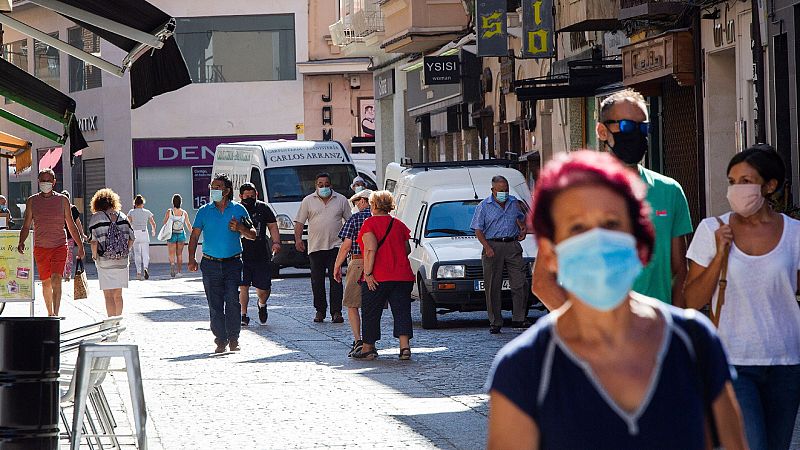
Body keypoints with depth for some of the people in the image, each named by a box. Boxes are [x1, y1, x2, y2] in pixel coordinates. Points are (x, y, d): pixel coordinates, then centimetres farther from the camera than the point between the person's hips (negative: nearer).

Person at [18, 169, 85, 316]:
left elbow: (71, 226, 8)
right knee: (45, 282, 9)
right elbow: (26, 226, 8)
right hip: (40, 247, 2)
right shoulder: (32, 201, 5)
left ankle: (56, 314, -24)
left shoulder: (62, 200, 2)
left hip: (59, 246, -2)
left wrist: (80, 246, 8)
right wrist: (21, 242, -10)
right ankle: (50, 314, 25)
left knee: (56, 280, -18)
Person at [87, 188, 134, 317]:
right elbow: (131, 239, 3)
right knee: (118, 295, 16)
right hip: (122, 262, 4)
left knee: (109, 295, -1)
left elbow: (94, 242, -14)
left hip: (105, 262, -4)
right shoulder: (122, 216, 4)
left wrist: (95, 256, 0)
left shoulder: (96, 218, -7)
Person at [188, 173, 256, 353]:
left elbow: (252, 234, 8)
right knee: (215, 303, 0)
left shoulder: (238, 210, 4)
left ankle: (233, 338, -3)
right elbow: (194, 236, 8)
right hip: (211, 264, 1)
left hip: (233, 263, -1)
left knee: (232, 300, -12)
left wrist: (240, 228, -12)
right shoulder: (204, 211, 6)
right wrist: (192, 259, -3)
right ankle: (221, 340, 8)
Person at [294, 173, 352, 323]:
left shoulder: (341, 200, 8)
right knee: (317, 281, 4)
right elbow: (299, 222, 4)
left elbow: (349, 221, 13)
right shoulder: (308, 201, 6)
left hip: (335, 246, -1)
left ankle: (336, 312, -10)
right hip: (315, 247, 1)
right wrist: (298, 239, -10)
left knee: (335, 280, -8)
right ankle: (320, 310, 15)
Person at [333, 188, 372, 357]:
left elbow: (346, 245, -6)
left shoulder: (355, 219, -4)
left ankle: (358, 340, -9)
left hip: (357, 264, -4)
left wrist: (337, 267, 3)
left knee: (352, 304, 3)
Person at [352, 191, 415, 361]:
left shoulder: (370, 223, -6)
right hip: (402, 275, 4)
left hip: (378, 277, -4)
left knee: (370, 313, 9)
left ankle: (368, 348, 15)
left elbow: (371, 249, -16)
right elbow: (407, 250, 14)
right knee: (402, 311, 3)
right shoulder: (399, 225, 11)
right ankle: (405, 347, -10)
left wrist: (368, 273, -16)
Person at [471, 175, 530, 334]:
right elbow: (478, 230, -1)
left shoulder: (514, 203, 13)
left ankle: (519, 319, 2)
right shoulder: (484, 206, 1)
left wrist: (523, 227, 10)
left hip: (513, 246, 3)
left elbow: (520, 218, 32)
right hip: (493, 246, -3)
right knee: (493, 287, -2)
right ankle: (495, 322, 3)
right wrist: (487, 247, -13)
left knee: (519, 284, -5)